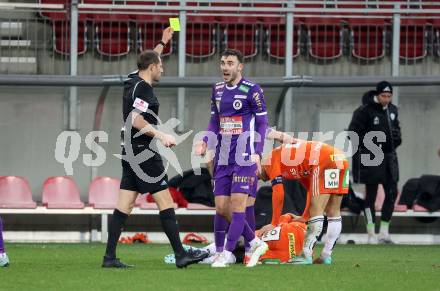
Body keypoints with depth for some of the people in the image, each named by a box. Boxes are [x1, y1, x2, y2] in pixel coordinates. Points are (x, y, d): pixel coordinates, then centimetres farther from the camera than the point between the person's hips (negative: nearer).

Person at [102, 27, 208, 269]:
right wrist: (161, 135, -21)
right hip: (144, 151, -9)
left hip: (131, 151, 9)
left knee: (124, 204, 4)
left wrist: (162, 43, 42)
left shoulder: (132, 81, 13)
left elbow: (148, 61, 35)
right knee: (165, 201, -6)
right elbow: (136, 120, -23)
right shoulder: (143, 88, -13)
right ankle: (180, 254, -6)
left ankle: (110, 256, -1)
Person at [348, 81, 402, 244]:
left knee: (392, 193, 5)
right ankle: (371, 235, 5)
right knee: (371, 195, 0)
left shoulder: (392, 110, 10)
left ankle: (384, 232, 14)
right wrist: (371, 144, -18)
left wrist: (397, 137, 6)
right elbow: (353, 133, -11)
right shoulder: (365, 111, -11)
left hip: (389, 157, 7)